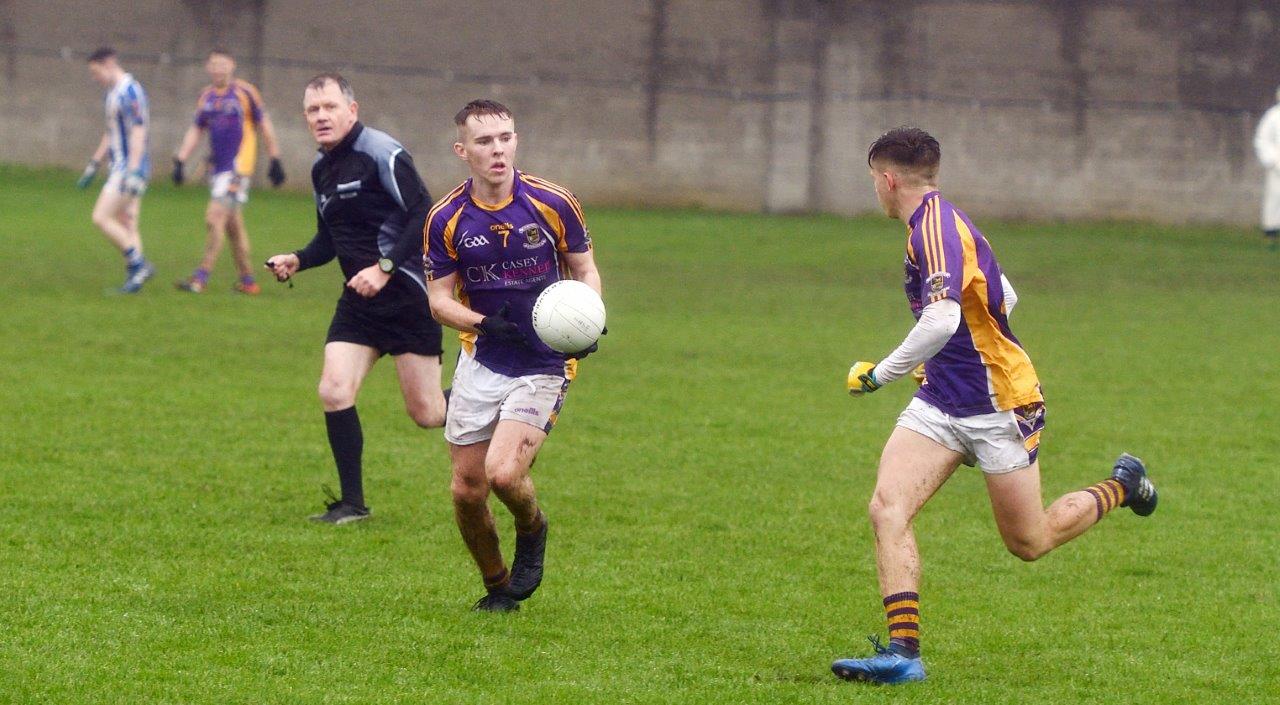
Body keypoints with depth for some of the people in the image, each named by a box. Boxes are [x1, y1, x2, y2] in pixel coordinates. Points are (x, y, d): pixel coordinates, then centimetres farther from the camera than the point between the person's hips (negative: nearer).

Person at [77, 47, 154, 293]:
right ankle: (135, 274, 8)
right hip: (119, 168, 10)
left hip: (130, 168, -10)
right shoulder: (113, 93, 15)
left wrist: (133, 171, -27)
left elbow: (138, 132, -22)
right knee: (126, 227, 8)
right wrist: (94, 165, 27)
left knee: (101, 218, -13)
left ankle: (138, 264, -8)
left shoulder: (130, 91, -16)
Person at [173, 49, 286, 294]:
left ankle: (202, 276, -15)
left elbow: (265, 126, 0)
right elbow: (195, 131, 16)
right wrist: (180, 161, 6)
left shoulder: (244, 92, -5)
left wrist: (275, 161, 0)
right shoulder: (206, 96, 11)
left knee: (215, 217, -15)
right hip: (216, 167, 7)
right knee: (233, 225, 10)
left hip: (238, 165, -7)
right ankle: (247, 279, 17)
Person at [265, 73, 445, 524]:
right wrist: (297, 261, 2)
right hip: (360, 300, 7)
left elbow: (424, 215, -19)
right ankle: (352, 503, 2)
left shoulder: (380, 153, -14)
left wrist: (384, 268, -25)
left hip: (407, 292, -7)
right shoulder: (322, 170, 12)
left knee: (426, 414, -3)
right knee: (334, 391, -8)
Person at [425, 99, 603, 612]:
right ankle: (496, 585, 27)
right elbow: (439, 299, -1)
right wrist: (482, 322, -20)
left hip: (544, 365, -3)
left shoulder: (553, 204, -8)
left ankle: (532, 531, 15)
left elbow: (585, 270, 4)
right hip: (480, 361, 3)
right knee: (467, 489, 2)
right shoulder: (446, 219, -5)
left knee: (503, 473, -20)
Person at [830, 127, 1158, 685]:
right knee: (887, 508, -14)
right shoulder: (937, 223, 10)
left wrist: (881, 373, -27)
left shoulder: (936, 228, -23)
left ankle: (1122, 487, 34)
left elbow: (942, 319, -37)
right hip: (939, 403, 9)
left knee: (1030, 543, 8)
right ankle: (903, 650, -19)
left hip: (999, 408, -9)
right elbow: (1002, 297, 23)